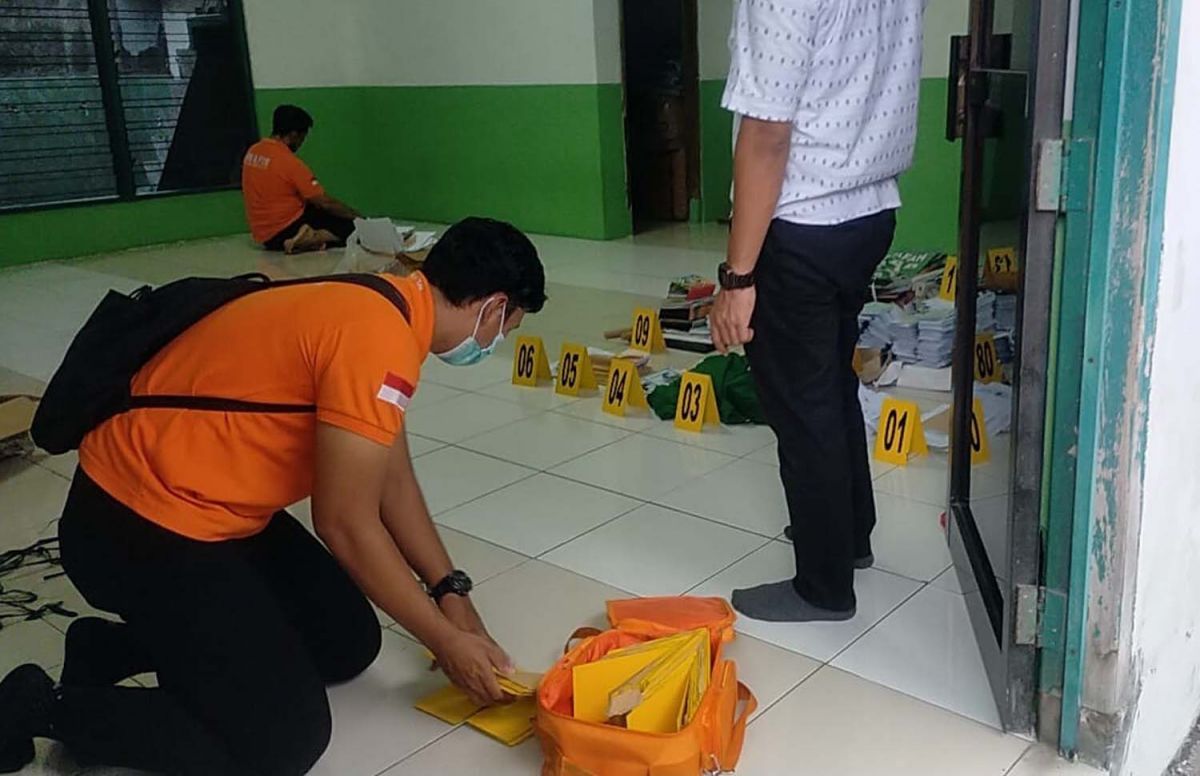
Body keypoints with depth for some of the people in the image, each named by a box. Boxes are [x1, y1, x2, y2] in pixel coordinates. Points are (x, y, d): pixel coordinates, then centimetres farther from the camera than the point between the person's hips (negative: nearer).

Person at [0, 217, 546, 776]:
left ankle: (125, 644, 17)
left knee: (349, 644, 13)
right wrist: (445, 640, -8)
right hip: (137, 529, -10)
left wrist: (450, 592, 9)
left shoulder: (377, 308, 7)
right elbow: (346, 526, -20)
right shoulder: (378, 336, -24)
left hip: (215, 508, 10)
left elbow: (393, 482, 14)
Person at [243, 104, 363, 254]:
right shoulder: (290, 162, -19)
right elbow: (325, 203, -17)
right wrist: (359, 216, -5)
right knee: (353, 227, -8)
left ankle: (306, 239, 0)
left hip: (263, 234, 8)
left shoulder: (252, 152, 6)